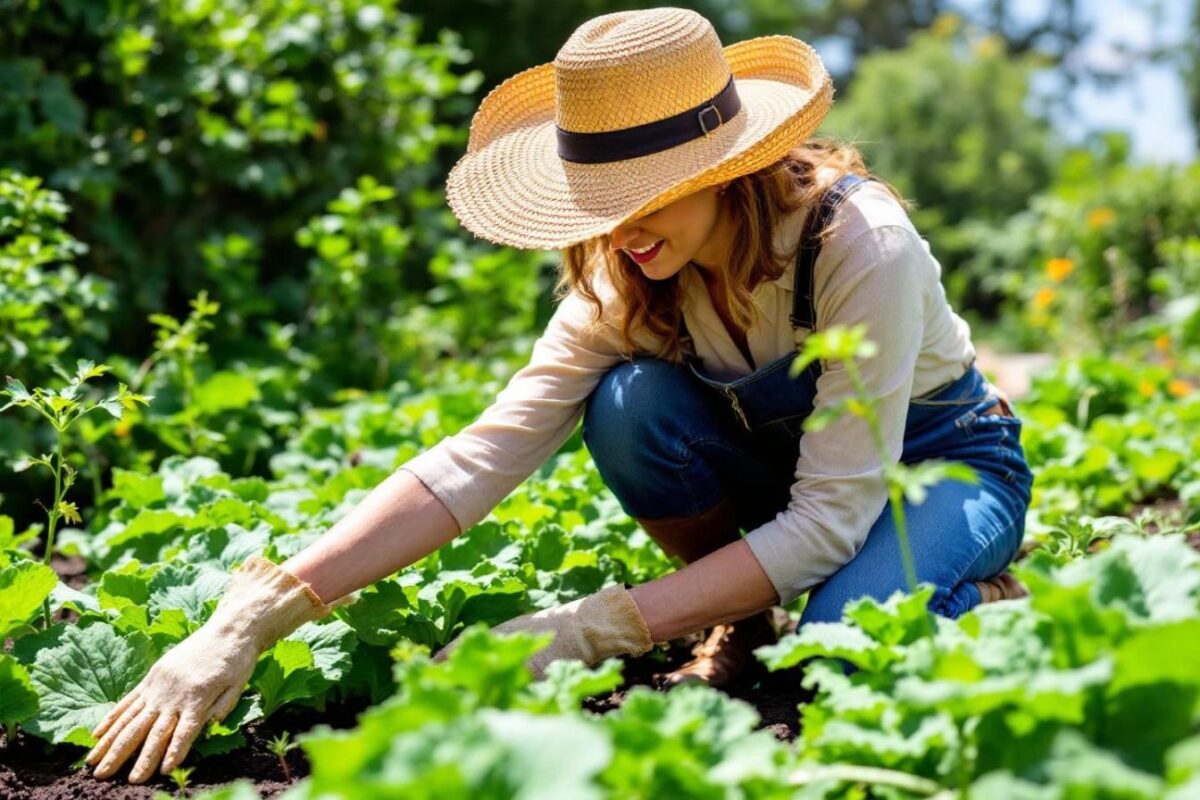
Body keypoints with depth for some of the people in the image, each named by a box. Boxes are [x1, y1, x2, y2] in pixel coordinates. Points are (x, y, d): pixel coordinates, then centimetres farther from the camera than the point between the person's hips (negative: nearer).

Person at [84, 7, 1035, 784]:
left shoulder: (858, 243, -33)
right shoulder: (624, 277, -19)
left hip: (945, 459, -4)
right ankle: (742, 624, -3)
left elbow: (831, 517, -34)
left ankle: (986, 596, -2)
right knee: (631, 403, -28)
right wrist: (251, 622, -38)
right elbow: (483, 453, -28)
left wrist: (593, 631, -40)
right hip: (786, 459, 4)